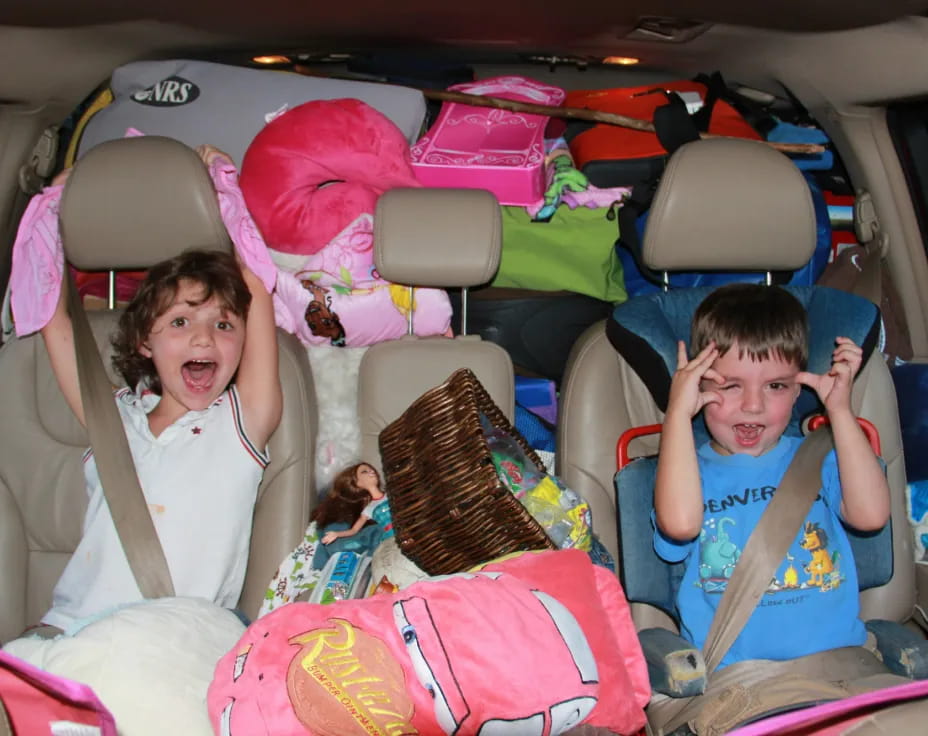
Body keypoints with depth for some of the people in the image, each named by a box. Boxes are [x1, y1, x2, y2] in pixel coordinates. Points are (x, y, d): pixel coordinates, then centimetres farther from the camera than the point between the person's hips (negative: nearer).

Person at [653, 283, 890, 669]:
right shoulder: (690, 470, 6)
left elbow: (871, 514, -5)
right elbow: (680, 523, -17)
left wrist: (840, 410, -3)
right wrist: (678, 412, -11)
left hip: (839, 659, 2)